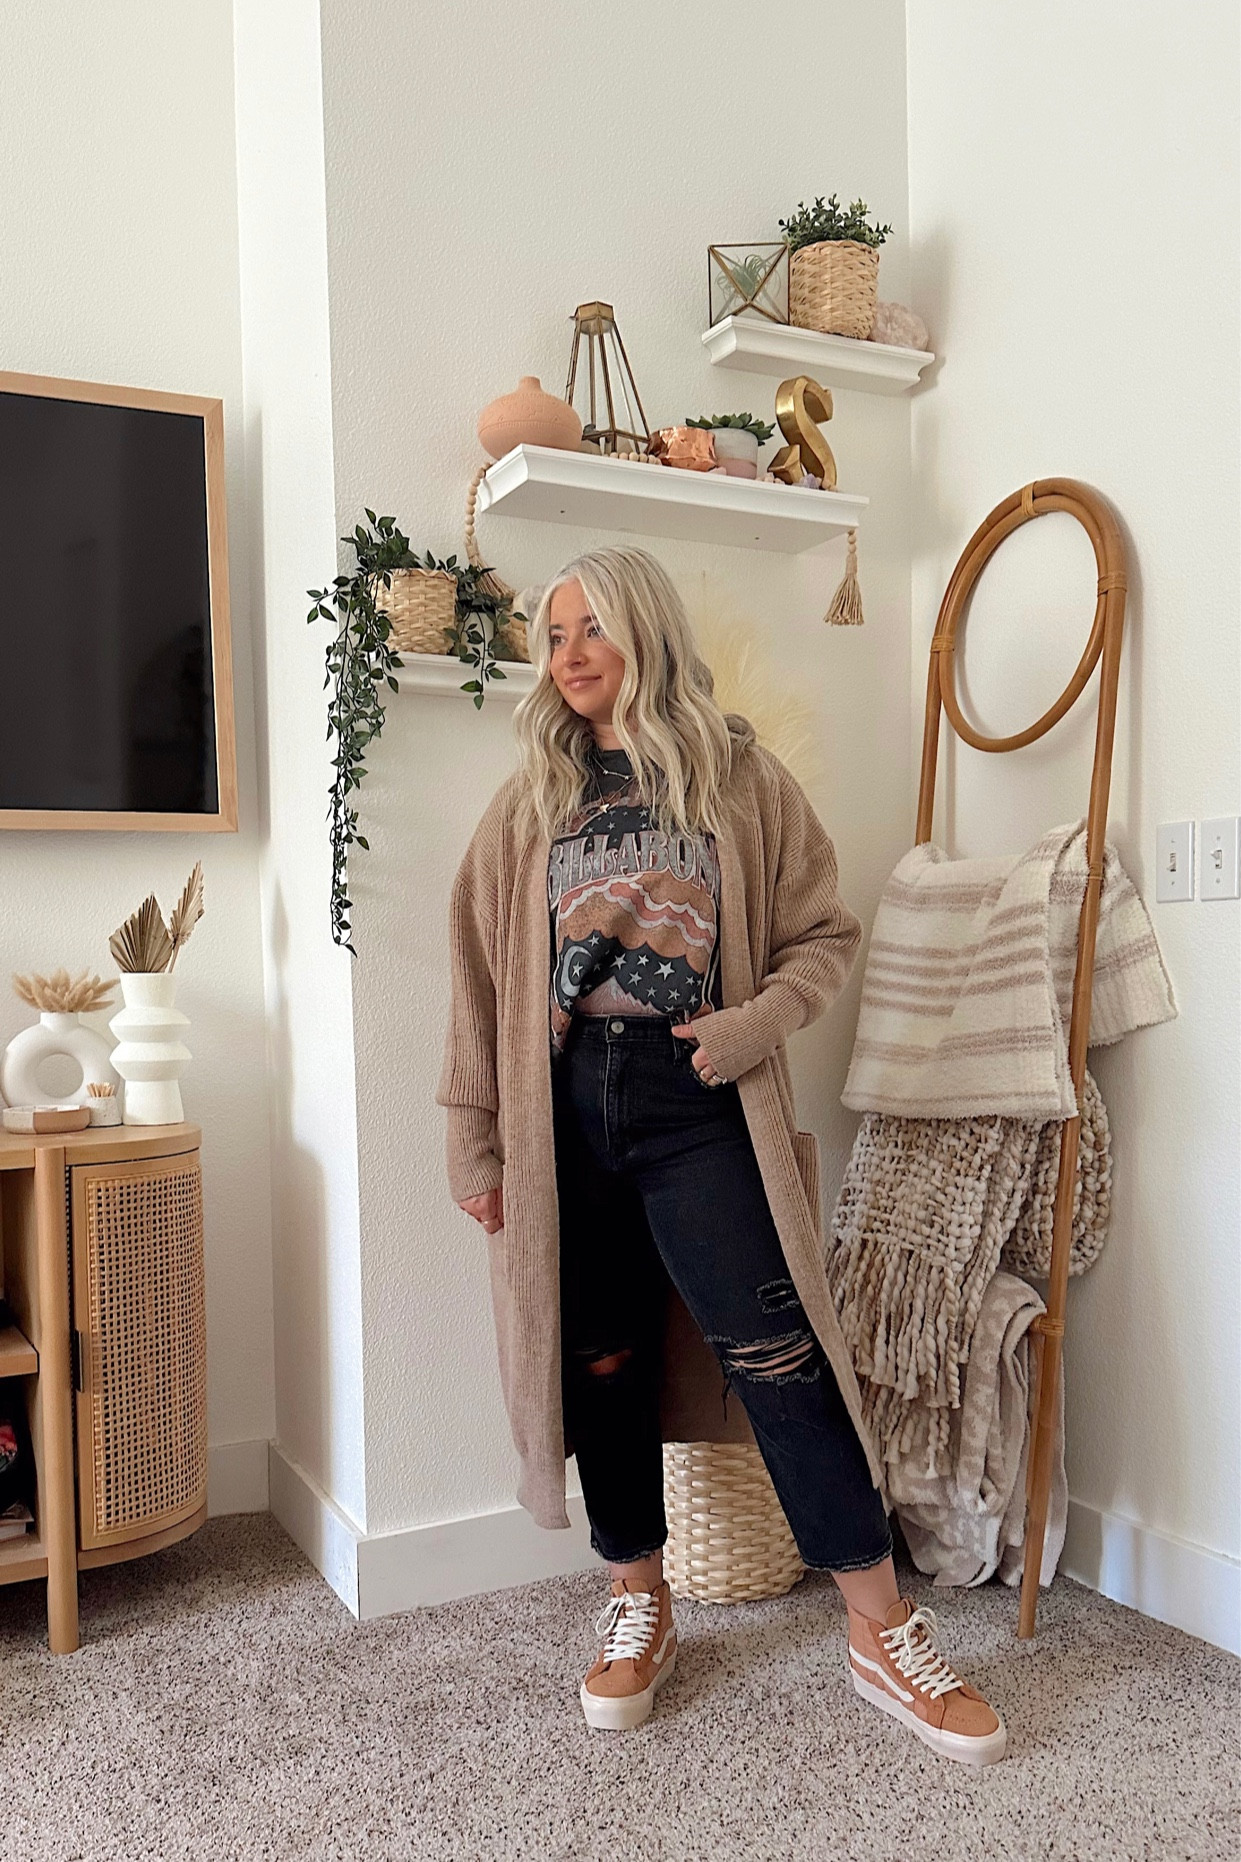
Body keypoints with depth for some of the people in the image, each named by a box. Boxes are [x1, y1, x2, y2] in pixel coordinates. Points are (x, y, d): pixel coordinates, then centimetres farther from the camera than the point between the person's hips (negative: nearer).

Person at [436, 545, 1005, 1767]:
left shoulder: (742, 780, 3)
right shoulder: (529, 801, 9)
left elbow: (826, 932, 6)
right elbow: (482, 977, 8)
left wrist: (753, 1025, -13)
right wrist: (473, 1141, 5)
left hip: (697, 1106, -3)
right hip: (563, 1109, 3)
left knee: (775, 1352, -5)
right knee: (601, 1357, 11)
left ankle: (884, 1635, 11)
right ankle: (639, 1607, 31)